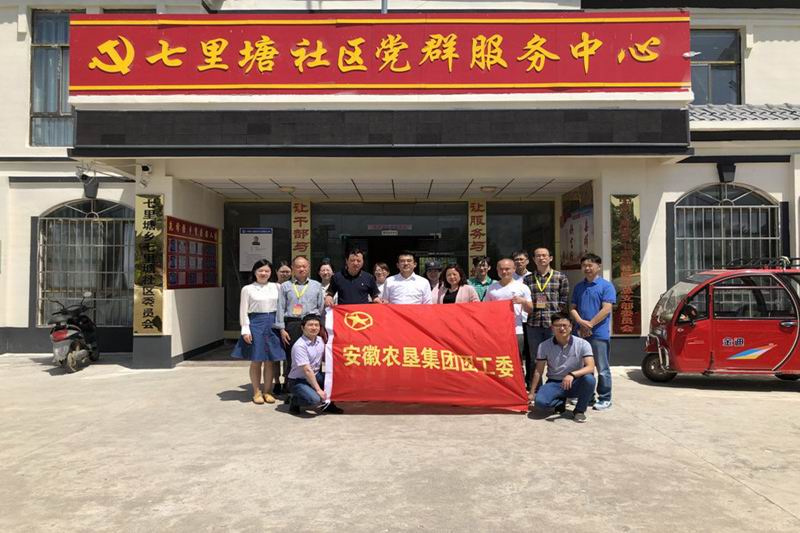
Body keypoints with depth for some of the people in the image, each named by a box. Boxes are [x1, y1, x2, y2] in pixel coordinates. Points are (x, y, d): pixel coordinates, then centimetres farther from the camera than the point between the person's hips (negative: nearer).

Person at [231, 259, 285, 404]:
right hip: (256, 324, -2)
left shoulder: (276, 287, 6)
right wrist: (245, 330, -7)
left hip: (273, 324, 2)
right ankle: (257, 392, 16)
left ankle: (267, 391, 17)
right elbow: (243, 311, 0)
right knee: (256, 361, 4)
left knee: (270, 361, 6)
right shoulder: (248, 289, 1)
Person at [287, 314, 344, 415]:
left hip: (315, 376, 7)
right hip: (298, 381, -7)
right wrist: (318, 389, -23)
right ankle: (295, 401, 0)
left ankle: (328, 404, 7)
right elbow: (307, 370, -23)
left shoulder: (320, 340, 0)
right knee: (315, 400, -33)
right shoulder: (300, 346, -21)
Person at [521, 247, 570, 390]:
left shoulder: (561, 278, 6)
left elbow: (564, 302, 2)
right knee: (535, 359, 8)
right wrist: (527, 304, -5)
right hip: (533, 324, 2)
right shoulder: (528, 279, 12)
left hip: (554, 323, -2)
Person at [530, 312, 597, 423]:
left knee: (589, 379, -34)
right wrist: (532, 392, 2)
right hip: (554, 383, 1)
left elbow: (591, 367, -22)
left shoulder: (582, 344, -11)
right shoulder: (544, 346, -7)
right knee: (539, 402, -29)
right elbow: (538, 371, 0)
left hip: (575, 383, -1)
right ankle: (561, 402, 9)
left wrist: (572, 374, -40)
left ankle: (579, 410, -6)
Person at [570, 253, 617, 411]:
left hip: (600, 334, -6)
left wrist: (589, 324, -14)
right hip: (580, 334, 6)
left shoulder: (606, 286, -4)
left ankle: (605, 399, 11)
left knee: (602, 368, 1)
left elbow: (606, 309, -12)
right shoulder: (578, 287, 13)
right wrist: (581, 323, -9)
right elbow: (573, 308, 9)